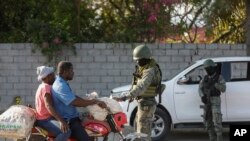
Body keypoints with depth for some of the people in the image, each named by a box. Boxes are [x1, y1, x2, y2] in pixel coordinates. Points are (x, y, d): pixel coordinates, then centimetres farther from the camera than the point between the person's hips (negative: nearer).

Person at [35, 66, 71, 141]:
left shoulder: (43, 86, 18)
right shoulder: (46, 87, -16)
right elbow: (48, 106, -31)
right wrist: (61, 120, -41)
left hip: (47, 117, 11)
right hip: (45, 120, -11)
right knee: (66, 132, -30)